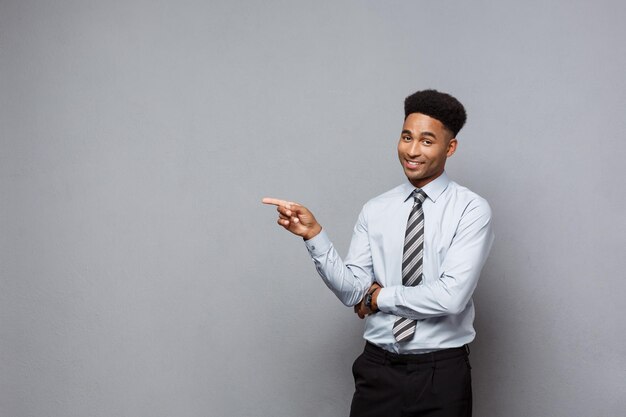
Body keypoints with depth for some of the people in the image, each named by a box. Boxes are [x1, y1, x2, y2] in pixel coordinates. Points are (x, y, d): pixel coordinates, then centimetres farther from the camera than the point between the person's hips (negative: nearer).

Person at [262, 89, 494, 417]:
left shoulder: (471, 210, -9)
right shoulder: (375, 211, 3)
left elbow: (450, 296, -20)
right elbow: (352, 291, -4)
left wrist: (380, 296, -9)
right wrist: (314, 234, -16)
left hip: (441, 371, -3)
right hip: (378, 367, 3)